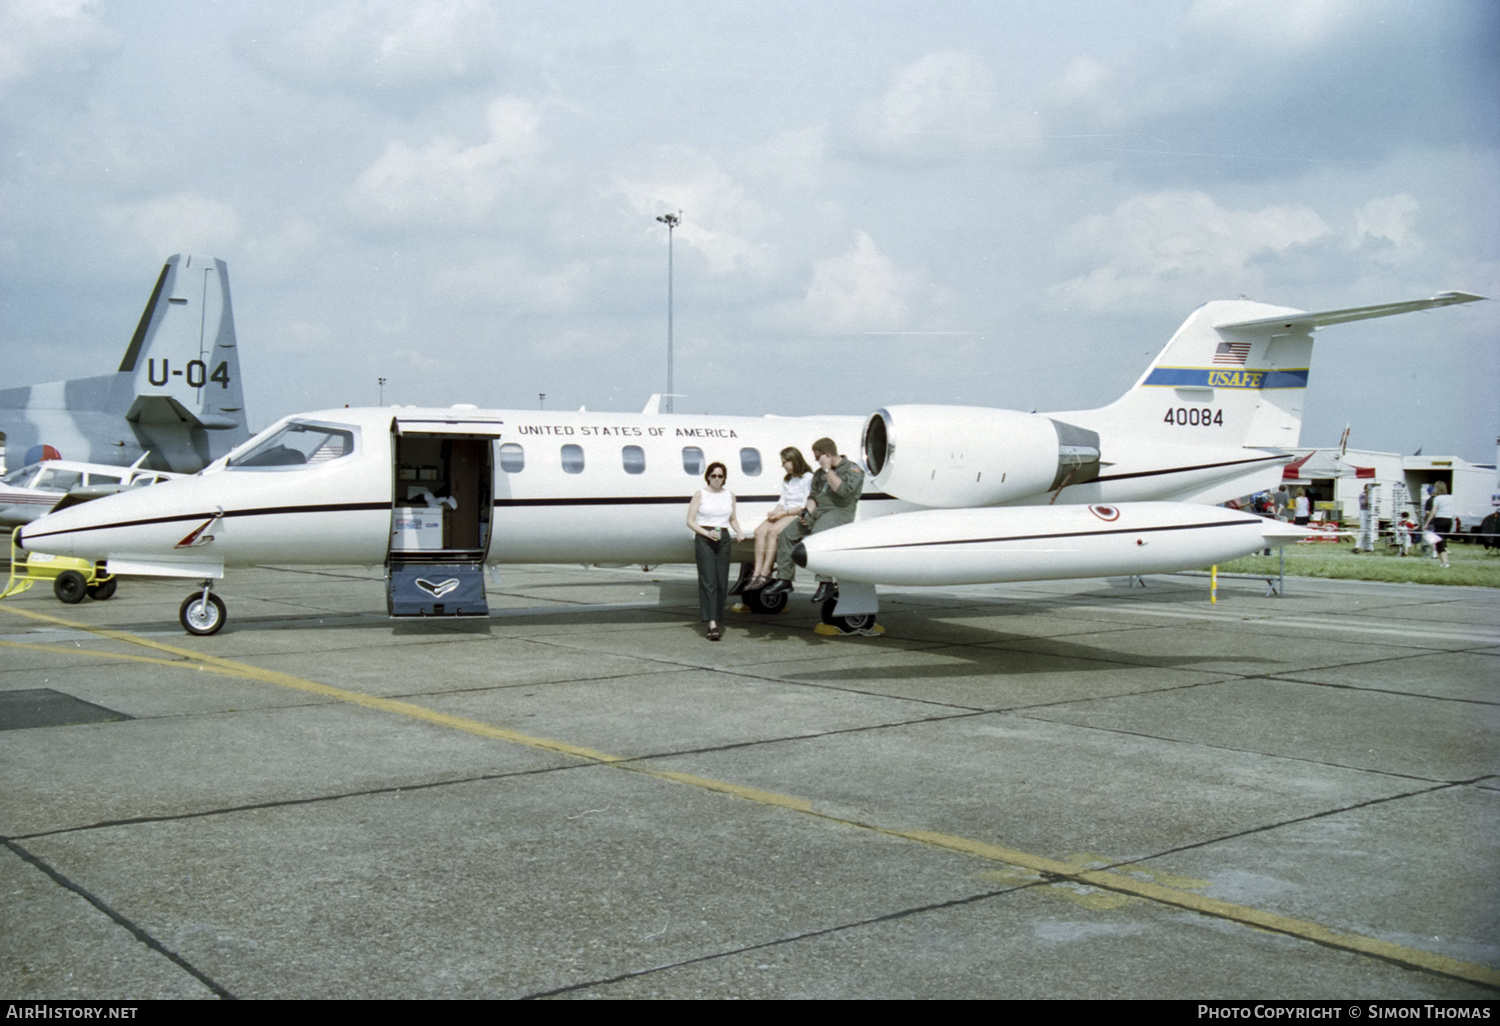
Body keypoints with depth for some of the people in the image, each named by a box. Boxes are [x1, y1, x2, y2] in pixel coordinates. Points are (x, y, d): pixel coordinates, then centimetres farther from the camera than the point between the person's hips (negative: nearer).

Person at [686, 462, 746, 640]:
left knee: (722, 582, 2)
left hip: (723, 539, 4)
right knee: (708, 580, -12)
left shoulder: (729, 495, 12)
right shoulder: (700, 494, 1)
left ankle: (717, 620, 12)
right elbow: (690, 521, -1)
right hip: (703, 539, -4)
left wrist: (739, 532, -1)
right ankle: (712, 624, -20)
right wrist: (707, 533, -16)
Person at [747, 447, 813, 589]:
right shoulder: (786, 480, 25)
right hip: (783, 514, 8)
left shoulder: (808, 478, -4)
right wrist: (775, 512, -4)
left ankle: (765, 574, -31)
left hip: (798, 515, -8)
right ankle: (757, 574, -27)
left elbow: (806, 506, -11)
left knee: (773, 531, -31)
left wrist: (785, 513, -15)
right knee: (760, 531, -19)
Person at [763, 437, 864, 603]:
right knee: (787, 534, -3)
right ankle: (784, 579, 3)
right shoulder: (819, 473, 20)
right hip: (818, 511, 8)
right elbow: (813, 496, 21)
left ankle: (826, 583, -35)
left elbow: (843, 490, -20)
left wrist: (827, 470, -14)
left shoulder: (852, 469, -3)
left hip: (840, 512, -8)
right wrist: (807, 513, 1)